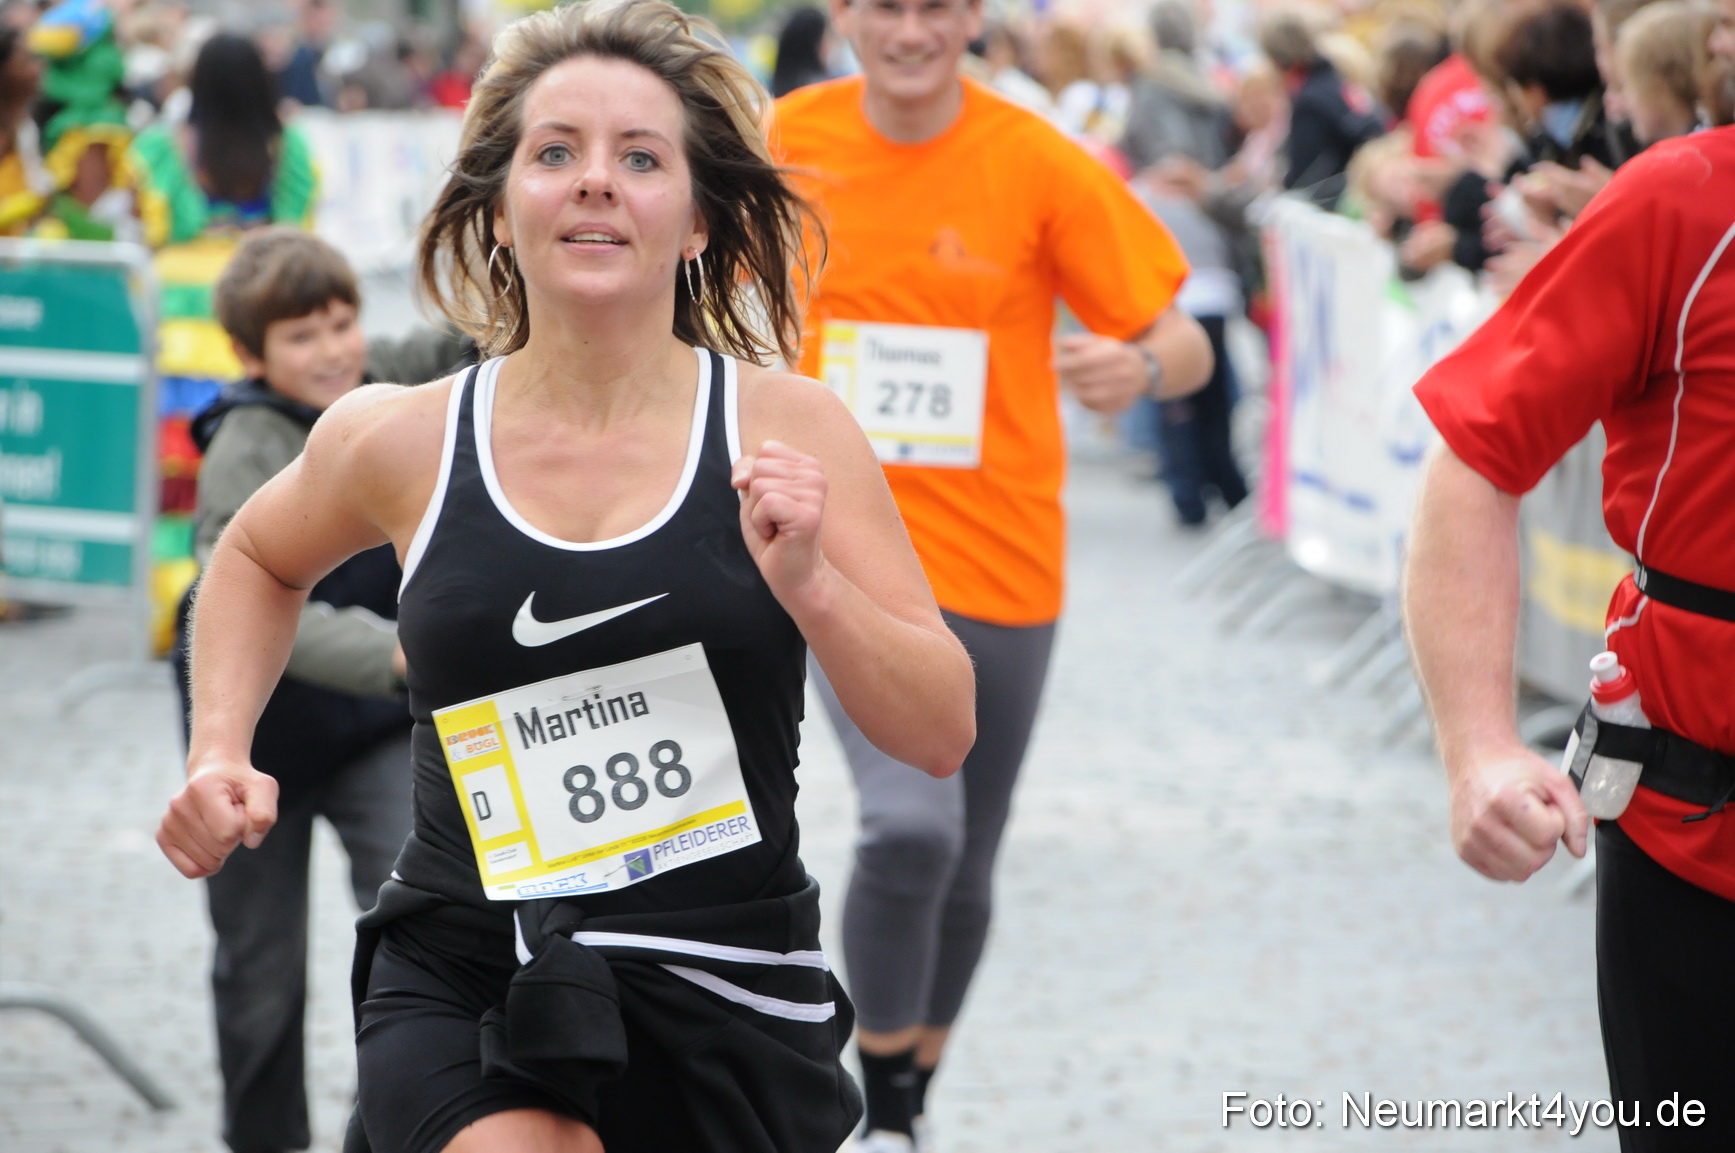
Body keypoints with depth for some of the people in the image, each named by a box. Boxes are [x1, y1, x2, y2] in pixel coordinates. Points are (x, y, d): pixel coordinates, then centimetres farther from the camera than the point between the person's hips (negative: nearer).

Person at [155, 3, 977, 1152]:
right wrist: (218, 754, 10)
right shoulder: (401, 444, 0)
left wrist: (808, 583, -19)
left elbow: (943, 733, -4)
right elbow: (259, 558, 23)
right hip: (462, 981, 0)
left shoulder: (786, 430, -3)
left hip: (724, 1003, 1)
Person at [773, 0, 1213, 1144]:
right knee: (911, 824, -22)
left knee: (965, 865, 12)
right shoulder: (786, 142, -3)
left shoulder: (1042, 165, -8)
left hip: (999, 557, 1)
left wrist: (1140, 367, -29)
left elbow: (1185, 345, -7)